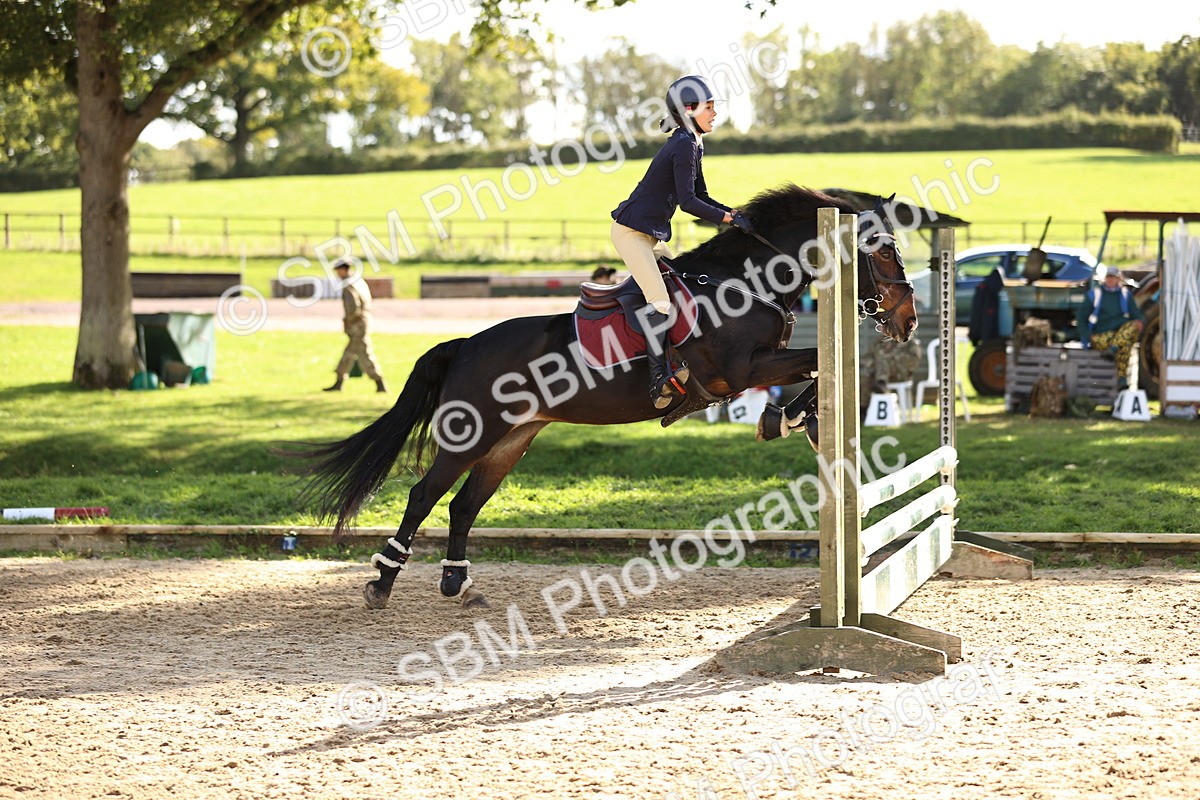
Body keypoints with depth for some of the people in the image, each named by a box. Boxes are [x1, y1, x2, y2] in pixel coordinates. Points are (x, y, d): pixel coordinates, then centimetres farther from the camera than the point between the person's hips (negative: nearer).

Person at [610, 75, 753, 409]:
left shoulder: (693, 145, 13)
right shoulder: (684, 146, -17)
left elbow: (701, 197, 17)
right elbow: (687, 201, -22)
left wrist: (732, 212, 3)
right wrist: (728, 218, -16)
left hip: (652, 234, 11)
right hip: (630, 230, -11)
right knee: (660, 302, -18)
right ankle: (660, 378, -18)